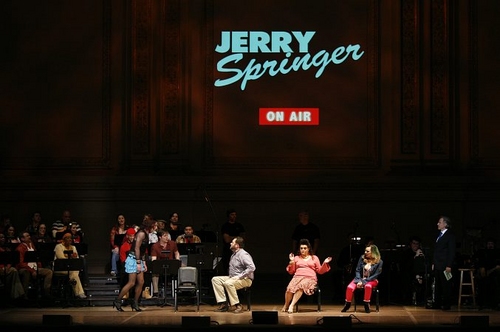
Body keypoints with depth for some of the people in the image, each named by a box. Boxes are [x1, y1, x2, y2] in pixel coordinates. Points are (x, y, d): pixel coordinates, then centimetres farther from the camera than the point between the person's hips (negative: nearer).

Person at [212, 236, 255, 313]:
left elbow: (251, 268, -26)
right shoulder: (234, 255, 17)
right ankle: (223, 304, -13)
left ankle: (237, 306, -27)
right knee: (215, 279, -6)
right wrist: (230, 275, 10)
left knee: (228, 283, -37)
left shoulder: (243, 254, -14)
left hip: (245, 279, -10)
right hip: (233, 277, 10)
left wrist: (239, 276, -24)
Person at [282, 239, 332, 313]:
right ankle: (286, 306, -11)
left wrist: (325, 264, 0)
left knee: (301, 286, -39)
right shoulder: (296, 258, 22)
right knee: (290, 288, -32)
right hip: (297, 277, 2)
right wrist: (292, 262, 4)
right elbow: (291, 272, 18)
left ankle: (292, 305, -41)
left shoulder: (314, 258, 19)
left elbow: (320, 271, 16)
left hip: (310, 278, -2)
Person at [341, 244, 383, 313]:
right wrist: (359, 281, -13)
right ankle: (347, 304, -6)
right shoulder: (362, 258, 1)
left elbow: (376, 274, -11)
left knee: (368, 286, -39)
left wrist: (364, 281, -18)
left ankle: (366, 304, -24)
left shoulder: (379, 262, -8)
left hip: (371, 280, -3)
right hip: (360, 278, 3)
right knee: (350, 287, -26)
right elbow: (357, 270, 3)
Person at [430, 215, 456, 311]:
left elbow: (451, 252, -11)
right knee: (437, 285, 9)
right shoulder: (439, 235, 17)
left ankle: (446, 304, 1)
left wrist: (449, 266, -16)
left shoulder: (450, 235, -7)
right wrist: (433, 263, 14)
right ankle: (437, 304, 13)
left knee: (446, 285, -3)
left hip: (445, 266, -8)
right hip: (437, 265, 8)